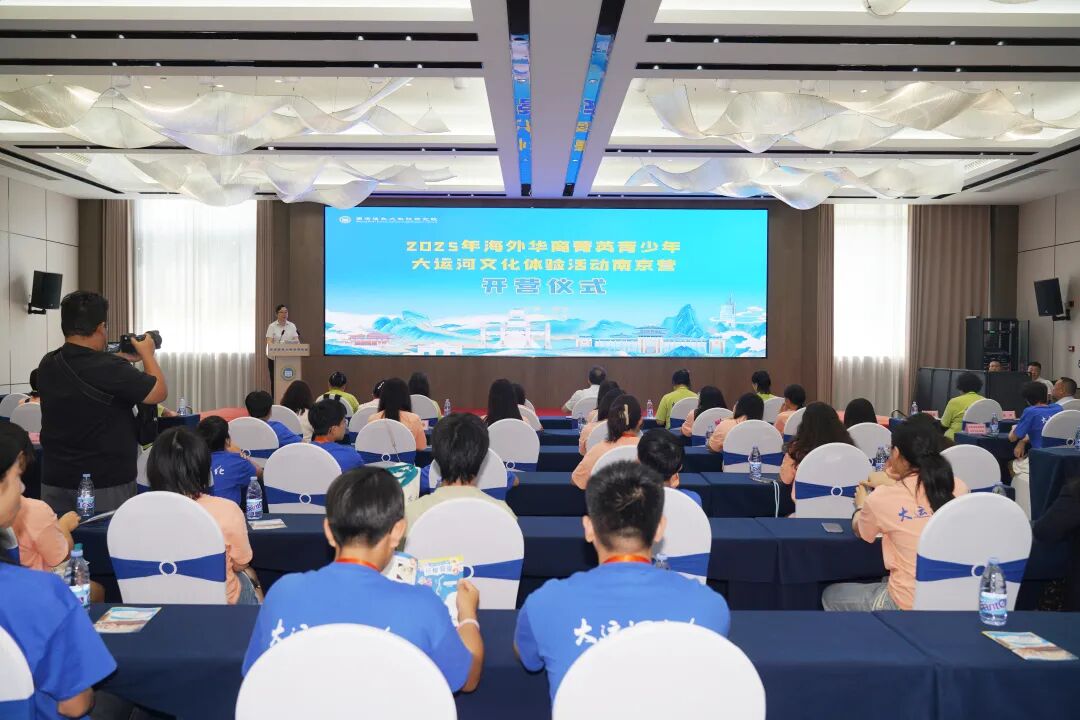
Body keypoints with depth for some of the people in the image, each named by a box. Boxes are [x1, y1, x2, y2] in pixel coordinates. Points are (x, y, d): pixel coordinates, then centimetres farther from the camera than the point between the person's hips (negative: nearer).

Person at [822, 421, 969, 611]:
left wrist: (861, 506, 27)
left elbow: (859, 531, 6)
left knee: (831, 595, 21)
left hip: (909, 605, -5)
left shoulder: (884, 498, -16)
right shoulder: (959, 487, -6)